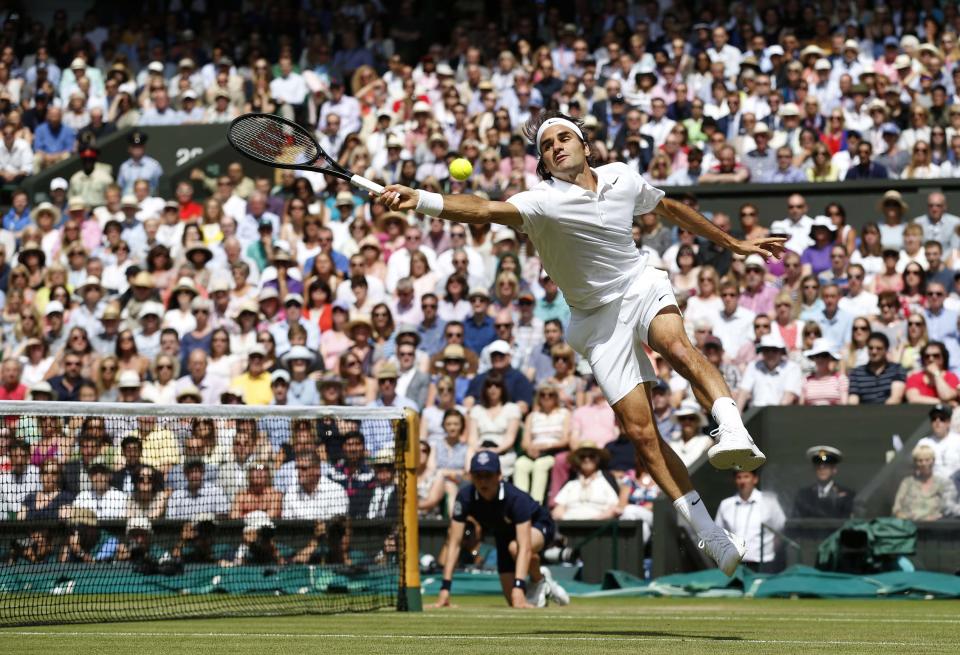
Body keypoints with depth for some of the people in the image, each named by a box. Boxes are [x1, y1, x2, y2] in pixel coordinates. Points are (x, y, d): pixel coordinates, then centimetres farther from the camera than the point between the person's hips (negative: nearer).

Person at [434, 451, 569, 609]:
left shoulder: (516, 498, -39)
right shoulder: (465, 497, -30)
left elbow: (524, 547, -47)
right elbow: (454, 543, -29)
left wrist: (519, 589, -58)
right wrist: (445, 589, -36)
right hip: (504, 535, 4)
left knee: (515, 547, -39)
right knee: (513, 602, -5)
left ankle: (539, 580, -7)